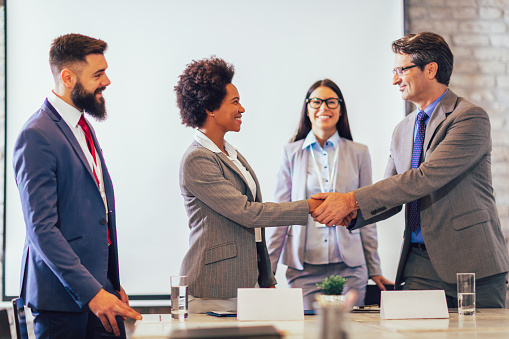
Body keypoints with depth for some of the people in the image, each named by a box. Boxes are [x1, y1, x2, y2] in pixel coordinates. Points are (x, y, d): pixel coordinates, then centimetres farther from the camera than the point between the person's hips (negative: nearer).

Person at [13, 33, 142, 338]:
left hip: (99, 287, 8)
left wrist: (112, 283, 15)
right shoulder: (37, 136, -15)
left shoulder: (83, 127, 14)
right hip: (64, 299, -8)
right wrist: (90, 292, -23)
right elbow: (42, 228, -20)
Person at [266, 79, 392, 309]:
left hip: (349, 268, 1)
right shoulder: (291, 153, 6)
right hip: (303, 268, 0)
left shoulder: (358, 153, 7)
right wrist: (267, 271, 3)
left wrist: (374, 269, 10)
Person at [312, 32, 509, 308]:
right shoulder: (403, 130, 16)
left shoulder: (470, 117, -9)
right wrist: (351, 214, -8)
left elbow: (427, 177, -20)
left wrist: (353, 200, -20)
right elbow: (391, 197, 15)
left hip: (471, 263, -6)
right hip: (421, 264, 6)